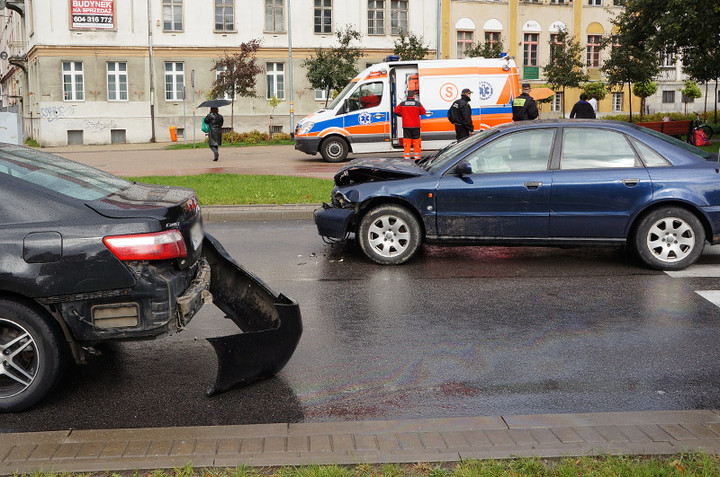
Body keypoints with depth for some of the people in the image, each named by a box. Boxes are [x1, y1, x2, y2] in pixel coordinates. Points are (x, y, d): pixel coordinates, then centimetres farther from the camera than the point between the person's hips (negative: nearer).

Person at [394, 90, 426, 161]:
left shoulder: (402, 104, 0)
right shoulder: (418, 104, -3)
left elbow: (396, 110, 5)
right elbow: (423, 112, 5)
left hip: (406, 126, 1)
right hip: (415, 126, -1)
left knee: (406, 140, 6)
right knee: (416, 140, 6)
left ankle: (406, 157, 3)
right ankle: (417, 157, 7)